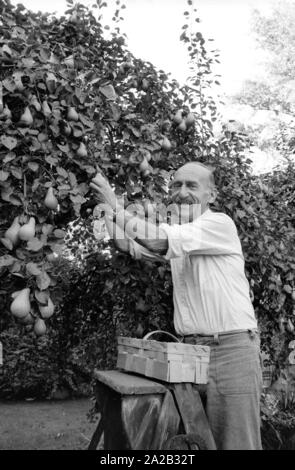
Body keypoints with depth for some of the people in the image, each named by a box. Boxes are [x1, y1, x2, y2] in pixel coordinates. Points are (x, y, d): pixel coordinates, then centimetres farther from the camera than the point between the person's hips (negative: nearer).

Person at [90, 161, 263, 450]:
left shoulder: (219, 224, -10)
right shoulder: (177, 235, 14)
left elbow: (158, 241, -21)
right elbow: (129, 245, 9)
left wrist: (116, 207, -14)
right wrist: (108, 208, 0)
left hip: (231, 348, -6)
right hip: (191, 349, 6)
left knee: (236, 441, 0)